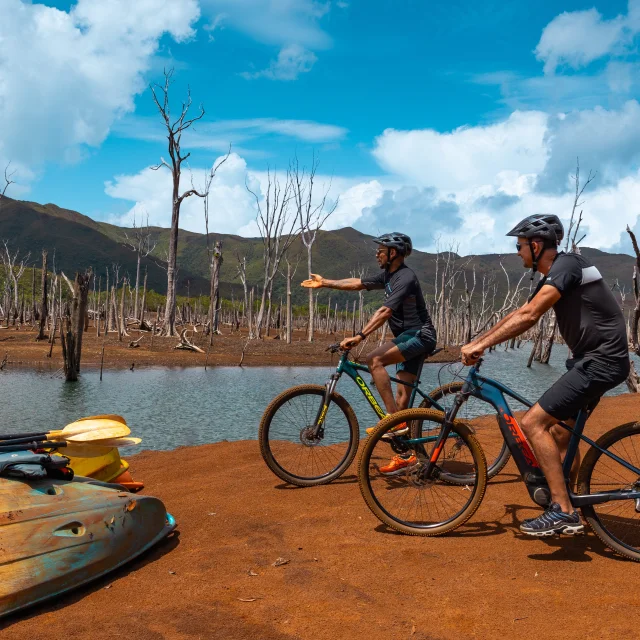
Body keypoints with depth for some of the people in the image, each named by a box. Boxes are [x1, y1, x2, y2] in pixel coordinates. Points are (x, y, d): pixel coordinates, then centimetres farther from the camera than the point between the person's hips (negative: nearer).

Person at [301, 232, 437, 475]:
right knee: (402, 393, 6)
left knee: (375, 360, -28)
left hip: (419, 335, -10)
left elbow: (384, 311, -30)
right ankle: (405, 454, 11)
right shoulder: (388, 275, 10)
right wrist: (325, 282, 16)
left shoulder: (405, 278, -19)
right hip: (407, 336, 10)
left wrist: (359, 336, -37)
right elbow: (358, 283, 17)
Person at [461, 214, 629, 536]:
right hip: (592, 359, 10)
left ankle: (563, 512, -11)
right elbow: (520, 313, 18)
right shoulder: (553, 276, 15)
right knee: (560, 434, 16)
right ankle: (565, 510, 25)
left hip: (601, 361, -10)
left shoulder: (567, 265, -16)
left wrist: (481, 344, -25)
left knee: (533, 423, -14)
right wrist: (478, 342, 12)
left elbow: (529, 316, -26)